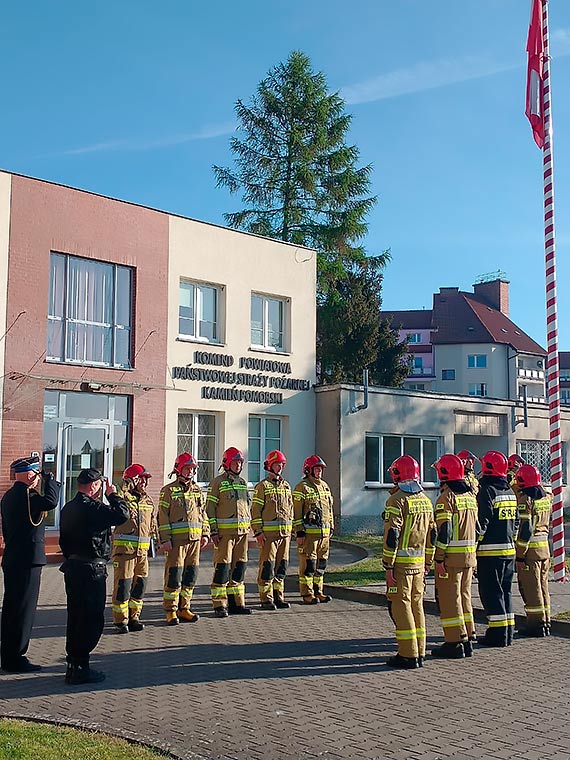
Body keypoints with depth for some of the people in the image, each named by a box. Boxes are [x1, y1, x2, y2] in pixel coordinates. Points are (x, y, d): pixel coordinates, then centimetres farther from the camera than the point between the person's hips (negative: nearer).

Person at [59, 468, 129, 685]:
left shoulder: (68, 508, 11)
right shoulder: (91, 508, -18)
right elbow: (122, 514, -23)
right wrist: (112, 495, -8)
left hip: (73, 567, 10)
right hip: (91, 569, -10)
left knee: (76, 617, 16)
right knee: (92, 619, -3)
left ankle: (73, 665, 23)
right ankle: (80, 668, 0)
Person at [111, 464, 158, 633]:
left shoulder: (148, 500, 15)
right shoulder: (123, 497, -4)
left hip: (142, 549, 6)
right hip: (124, 547, -6)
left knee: (140, 582, 9)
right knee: (123, 583, -4)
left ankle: (134, 617, 21)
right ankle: (121, 620, 6)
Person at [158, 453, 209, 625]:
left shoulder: (197, 490, 16)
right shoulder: (168, 490, -1)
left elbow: (203, 513, 20)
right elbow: (163, 516, -5)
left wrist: (205, 534, 11)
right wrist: (165, 539, -11)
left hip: (195, 539, 6)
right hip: (176, 539, -5)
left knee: (191, 574, 8)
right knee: (174, 575, -5)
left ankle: (184, 608, 19)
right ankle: (171, 611, 5)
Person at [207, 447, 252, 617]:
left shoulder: (243, 483, 17)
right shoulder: (217, 482, -3)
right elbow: (210, 507, -6)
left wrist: (248, 527, 18)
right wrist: (213, 531, -12)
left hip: (242, 531, 7)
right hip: (224, 531, -7)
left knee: (239, 566, 9)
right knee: (222, 566, -6)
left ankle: (236, 603, 18)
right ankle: (219, 605, 0)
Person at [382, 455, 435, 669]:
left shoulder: (397, 500, -12)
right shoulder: (426, 500, 12)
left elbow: (392, 536, -16)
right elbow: (432, 535, 15)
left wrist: (388, 565, -13)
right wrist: (427, 563, 21)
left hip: (401, 563, -7)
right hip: (419, 562, 7)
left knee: (401, 606, -2)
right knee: (417, 605, 14)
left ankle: (408, 655, -1)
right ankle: (419, 653, 19)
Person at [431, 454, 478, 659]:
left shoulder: (446, 498, -13)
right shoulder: (471, 495, 11)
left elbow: (445, 530, -18)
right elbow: (476, 526, 15)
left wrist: (439, 558, -15)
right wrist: (473, 553, 20)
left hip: (451, 557, -8)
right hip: (469, 556, 8)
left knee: (449, 599, 0)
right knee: (464, 596, 16)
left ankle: (455, 643, 2)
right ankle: (467, 639, 21)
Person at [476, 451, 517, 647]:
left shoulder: (487, 491, -12)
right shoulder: (510, 492, 12)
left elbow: (482, 522, -17)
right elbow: (515, 521, 18)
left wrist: (474, 545, -10)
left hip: (490, 550, -8)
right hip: (509, 549, 8)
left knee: (491, 592, -2)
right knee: (505, 590, 15)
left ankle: (498, 634, -2)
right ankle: (508, 632, 19)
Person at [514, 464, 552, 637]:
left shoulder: (525, 499, -16)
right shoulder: (546, 497, 8)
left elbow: (525, 529, -20)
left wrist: (520, 555, -17)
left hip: (530, 549, -8)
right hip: (545, 547, 8)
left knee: (530, 588, 0)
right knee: (542, 586, 15)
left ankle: (536, 625, 3)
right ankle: (545, 622, 21)